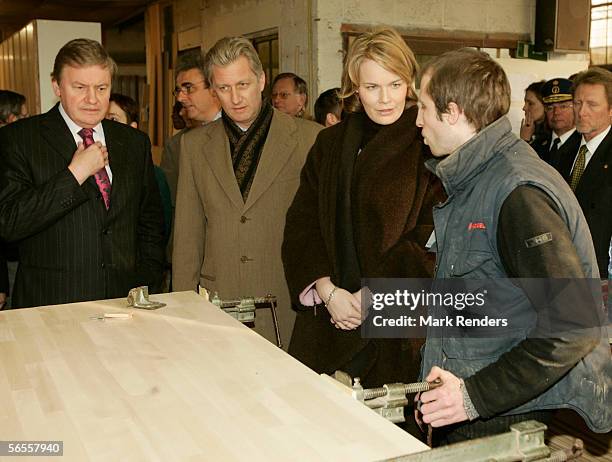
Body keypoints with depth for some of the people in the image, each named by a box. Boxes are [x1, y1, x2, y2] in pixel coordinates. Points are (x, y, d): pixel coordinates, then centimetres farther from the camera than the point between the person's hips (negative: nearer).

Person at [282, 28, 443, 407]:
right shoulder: (330, 143, 10)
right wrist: (328, 291, -8)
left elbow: (432, 236, -10)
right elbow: (302, 223, 5)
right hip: (325, 316, 4)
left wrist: (371, 296, -13)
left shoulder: (428, 146, -5)